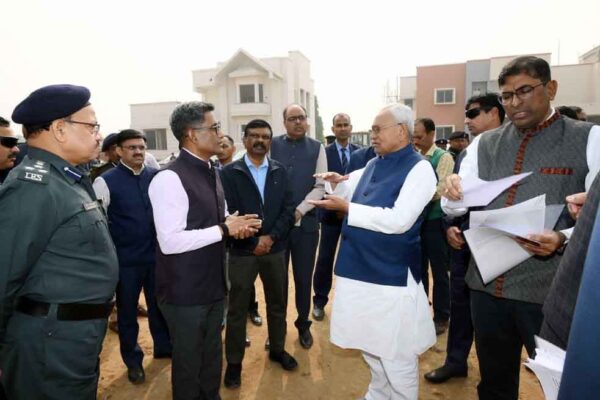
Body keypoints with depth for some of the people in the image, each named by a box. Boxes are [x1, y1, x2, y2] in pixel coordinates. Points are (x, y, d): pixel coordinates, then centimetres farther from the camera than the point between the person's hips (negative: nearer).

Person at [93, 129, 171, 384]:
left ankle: (163, 347, 41)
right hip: (124, 259, -2)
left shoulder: (157, 177, 0)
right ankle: (133, 360, 36)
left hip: (156, 254, 2)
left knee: (159, 305, 18)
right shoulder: (106, 181, -8)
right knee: (127, 311, 15)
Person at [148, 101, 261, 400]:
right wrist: (224, 229, -22)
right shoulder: (170, 178, -21)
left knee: (212, 356, 24)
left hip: (214, 284, 8)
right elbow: (170, 242, -25)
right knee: (188, 360, 15)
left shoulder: (210, 172, 7)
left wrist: (234, 225, -5)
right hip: (185, 291, -7)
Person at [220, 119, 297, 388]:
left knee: (277, 304, 18)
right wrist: (253, 243, -12)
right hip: (242, 251, -3)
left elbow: (288, 209, -1)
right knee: (237, 309, 9)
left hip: (275, 250, 3)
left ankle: (277, 349, 40)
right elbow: (228, 213, -10)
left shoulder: (280, 172, 4)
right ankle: (234, 362, 28)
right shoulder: (229, 173, -6)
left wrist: (270, 237, -13)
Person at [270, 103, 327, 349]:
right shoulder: (272, 146, 2)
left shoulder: (317, 148, 2)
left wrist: (299, 211, -14)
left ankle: (303, 324, 32)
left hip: (306, 222, 0)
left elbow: (320, 186, -3)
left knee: (304, 277, 12)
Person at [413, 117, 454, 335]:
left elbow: (439, 191, -19)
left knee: (439, 271, 8)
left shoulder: (443, 158, -9)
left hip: (434, 222, -5)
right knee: (418, 269, 16)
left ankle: (441, 316, 24)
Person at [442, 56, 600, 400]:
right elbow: (457, 209, 5)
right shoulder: (484, 144, 7)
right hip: (487, 285, 4)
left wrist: (564, 240, -26)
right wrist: (452, 194, -16)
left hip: (552, 291, -3)